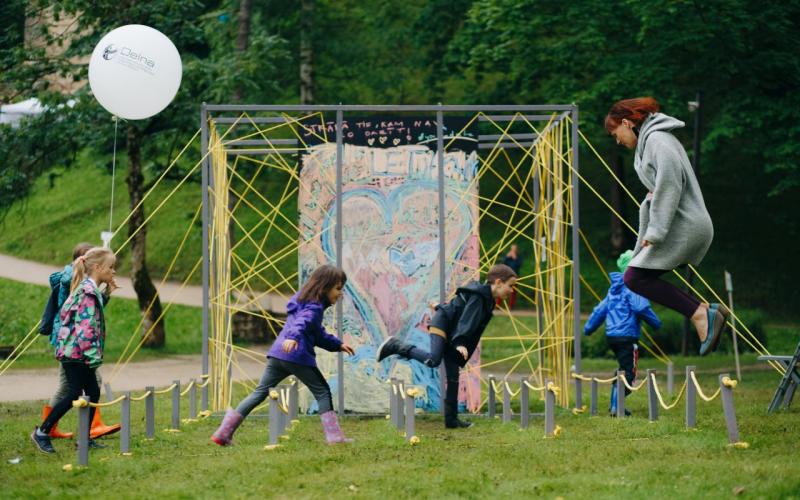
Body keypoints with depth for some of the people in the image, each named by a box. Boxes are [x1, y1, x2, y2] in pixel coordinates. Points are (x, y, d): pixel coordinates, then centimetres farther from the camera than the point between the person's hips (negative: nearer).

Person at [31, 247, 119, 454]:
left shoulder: (92, 289, 16)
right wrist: (92, 354, -22)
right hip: (76, 350, -10)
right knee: (74, 393, -9)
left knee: (93, 392, 8)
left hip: (77, 352, 10)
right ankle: (42, 432, -2)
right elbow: (86, 325, -21)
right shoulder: (89, 291, -15)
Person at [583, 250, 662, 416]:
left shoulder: (614, 288, 16)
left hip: (611, 335, 9)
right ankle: (616, 407, -13)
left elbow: (600, 309, 18)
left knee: (623, 368, 22)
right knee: (628, 372, -6)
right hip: (627, 336, -9)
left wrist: (588, 327, 24)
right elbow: (641, 307, -21)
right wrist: (656, 323, -8)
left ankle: (614, 404, 23)